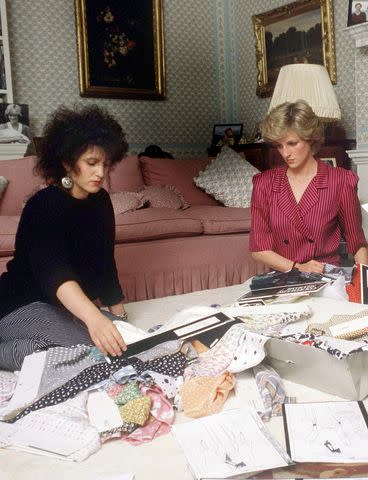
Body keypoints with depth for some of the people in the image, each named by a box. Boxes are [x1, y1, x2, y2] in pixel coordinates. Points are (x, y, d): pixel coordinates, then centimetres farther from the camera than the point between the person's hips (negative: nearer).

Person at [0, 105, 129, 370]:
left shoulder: (100, 201, 0)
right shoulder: (44, 206, -23)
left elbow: (104, 260, 9)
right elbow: (53, 272, -40)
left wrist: (118, 310, 9)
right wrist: (93, 317, -56)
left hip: (66, 305, 8)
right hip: (23, 306, -8)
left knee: (120, 338, -11)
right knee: (93, 345, -28)